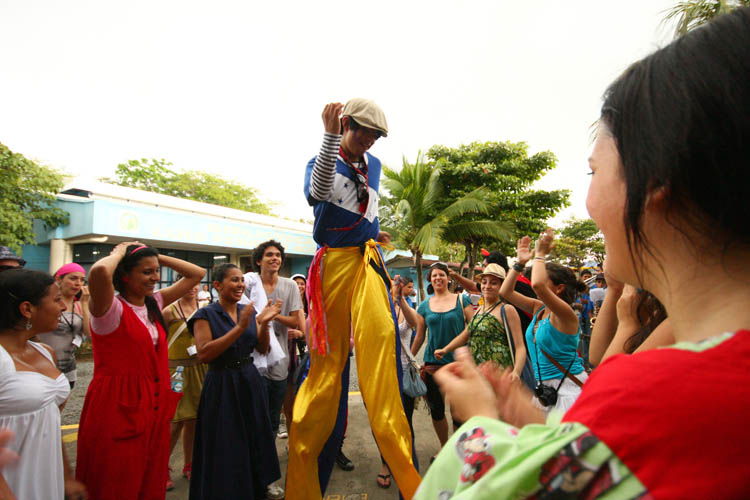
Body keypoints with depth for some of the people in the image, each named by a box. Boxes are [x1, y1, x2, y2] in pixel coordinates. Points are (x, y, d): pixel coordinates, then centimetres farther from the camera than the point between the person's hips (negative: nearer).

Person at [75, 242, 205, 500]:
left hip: (154, 402, 7)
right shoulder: (110, 307, -15)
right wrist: (119, 253, -16)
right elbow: (99, 271, -37)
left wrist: (156, 256, 2)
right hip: (119, 404, -6)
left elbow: (197, 273, 9)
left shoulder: (155, 302, 5)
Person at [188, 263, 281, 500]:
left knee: (254, 439, 16)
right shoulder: (206, 315, -10)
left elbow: (262, 348, 4)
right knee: (226, 447, 6)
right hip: (221, 385, -5)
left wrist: (264, 323, -14)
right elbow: (204, 354, -22)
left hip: (250, 382, 5)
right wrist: (239, 328, -27)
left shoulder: (248, 311, 5)